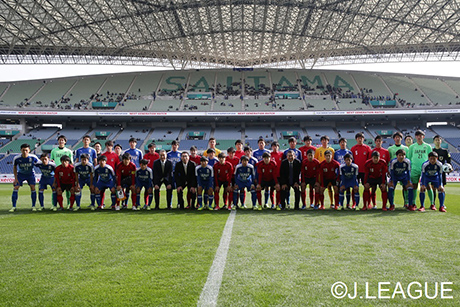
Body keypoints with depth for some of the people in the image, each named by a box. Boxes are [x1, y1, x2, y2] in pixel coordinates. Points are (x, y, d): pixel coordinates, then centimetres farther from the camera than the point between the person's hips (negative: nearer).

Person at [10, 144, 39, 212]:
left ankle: (33, 206, -2)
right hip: (20, 174, 1)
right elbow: (14, 168, -6)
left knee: (33, 188, -14)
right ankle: (14, 207, 0)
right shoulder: (16, 158, -22)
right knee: (15, 188, -10)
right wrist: (16, 178, -7)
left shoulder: (33, 157, -24)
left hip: (30, 174, -1)